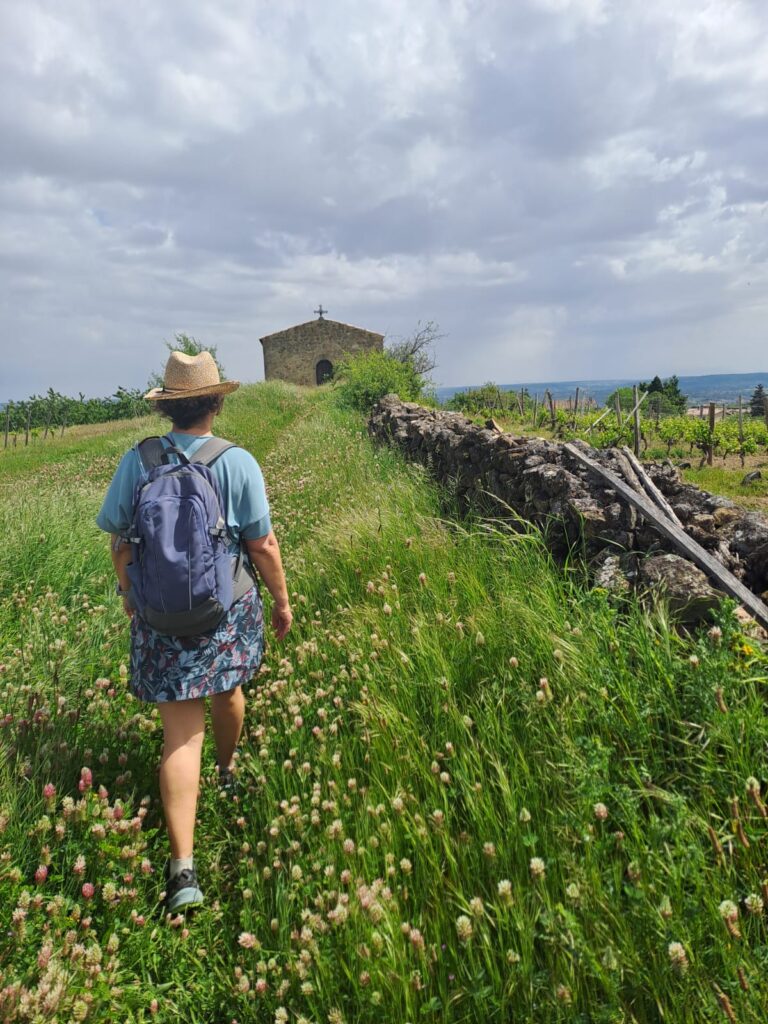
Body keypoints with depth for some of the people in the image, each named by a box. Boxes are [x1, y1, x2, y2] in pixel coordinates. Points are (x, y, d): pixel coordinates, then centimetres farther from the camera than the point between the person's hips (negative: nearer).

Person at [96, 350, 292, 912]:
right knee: (227, 693, 27)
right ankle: (228, 771, 54)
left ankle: (183, 865, 2)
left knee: (182, 735, 5)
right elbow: (262, 545, -10)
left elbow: (120, 543, 1)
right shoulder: (238, 463, -13)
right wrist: (283, 600, 4)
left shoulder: (136, 462, -7)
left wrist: (130, 594, 19)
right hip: (227, 613, -1)